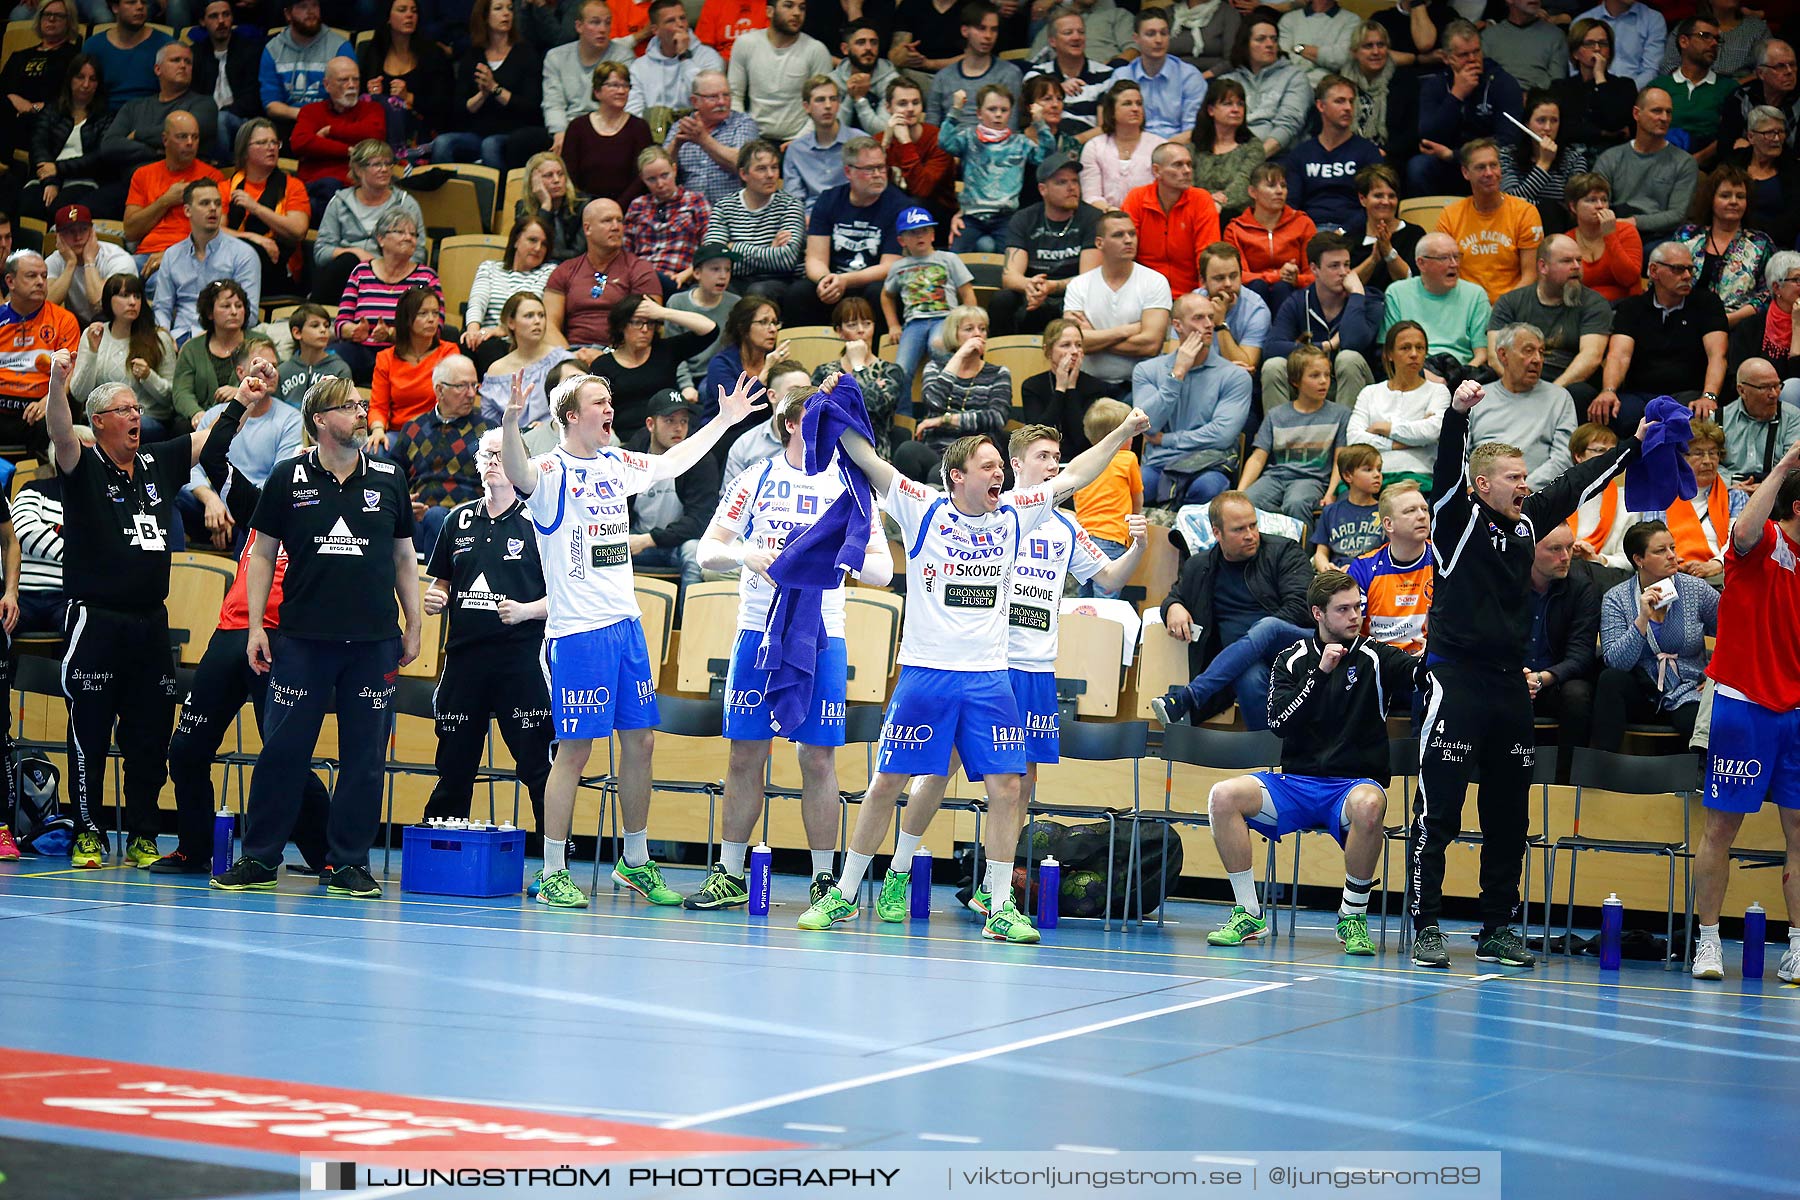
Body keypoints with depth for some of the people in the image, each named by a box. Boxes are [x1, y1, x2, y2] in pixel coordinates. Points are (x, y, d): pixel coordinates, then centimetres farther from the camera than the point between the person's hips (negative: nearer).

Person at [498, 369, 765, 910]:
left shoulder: (616, 465, 11)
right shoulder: (551, 472, -10)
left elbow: (674, 460, 28)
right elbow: (517, 474, -33)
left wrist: (725, 419, 28)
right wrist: (511, 423, -52)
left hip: (626, 624, 7)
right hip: (577, 631, -7)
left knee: (639, 741, 10)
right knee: (575, 749, -6)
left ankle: (635, 861, 24)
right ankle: (552, 875, 1)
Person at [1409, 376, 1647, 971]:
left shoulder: (1528, 521, 13)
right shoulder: (1458, 518, -4)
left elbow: (1579, 482, 25)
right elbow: (1447, 470, -22)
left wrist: (1633, 445, 33)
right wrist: (1457, 414, -38)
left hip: (1510, 681, 7)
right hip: (1457, 677, -7)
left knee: (1508, 817, 9)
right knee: (1438, 810, -7)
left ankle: (1497, 930, 17)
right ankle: (1426, 927, -4)